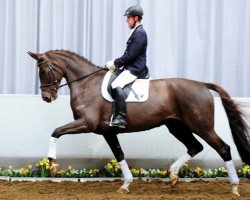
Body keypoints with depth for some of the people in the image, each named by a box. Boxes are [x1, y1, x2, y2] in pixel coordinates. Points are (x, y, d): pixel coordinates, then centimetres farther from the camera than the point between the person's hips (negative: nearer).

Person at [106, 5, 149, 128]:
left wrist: (115, 63, -13)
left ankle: (120, 118, -35)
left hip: (135, 69, -11)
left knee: (116, 85, -29)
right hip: (130, 68, 11)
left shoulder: (140, 33, -14)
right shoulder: (136, 32, 18)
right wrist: (116, 63, 11)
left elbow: (131, 55, -19)